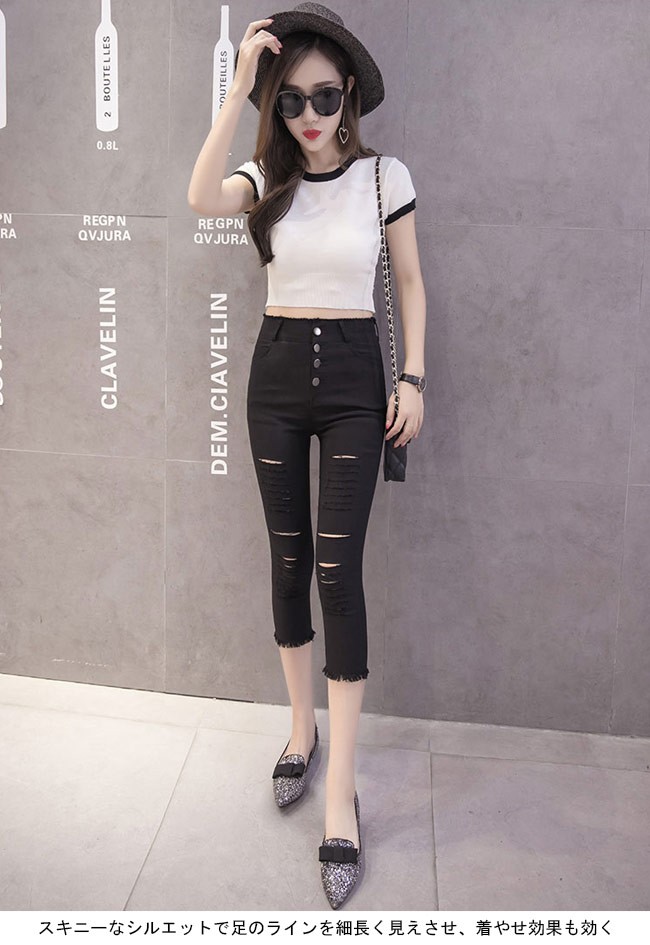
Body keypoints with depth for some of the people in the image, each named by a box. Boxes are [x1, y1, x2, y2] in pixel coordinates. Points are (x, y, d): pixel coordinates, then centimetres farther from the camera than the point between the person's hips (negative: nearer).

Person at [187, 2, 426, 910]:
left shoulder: (386, 175, 0)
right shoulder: (268, 176, 3)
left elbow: (410, 281, 6)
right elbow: (202, 198, -20)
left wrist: (414, 379, -1)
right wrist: (239, 84, -20)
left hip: (354, 377, -2)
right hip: (277, 373, 3)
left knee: (338, 568, -8)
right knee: (289, 559, 8)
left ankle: (341, 793, 1)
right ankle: (302, 727, 28)